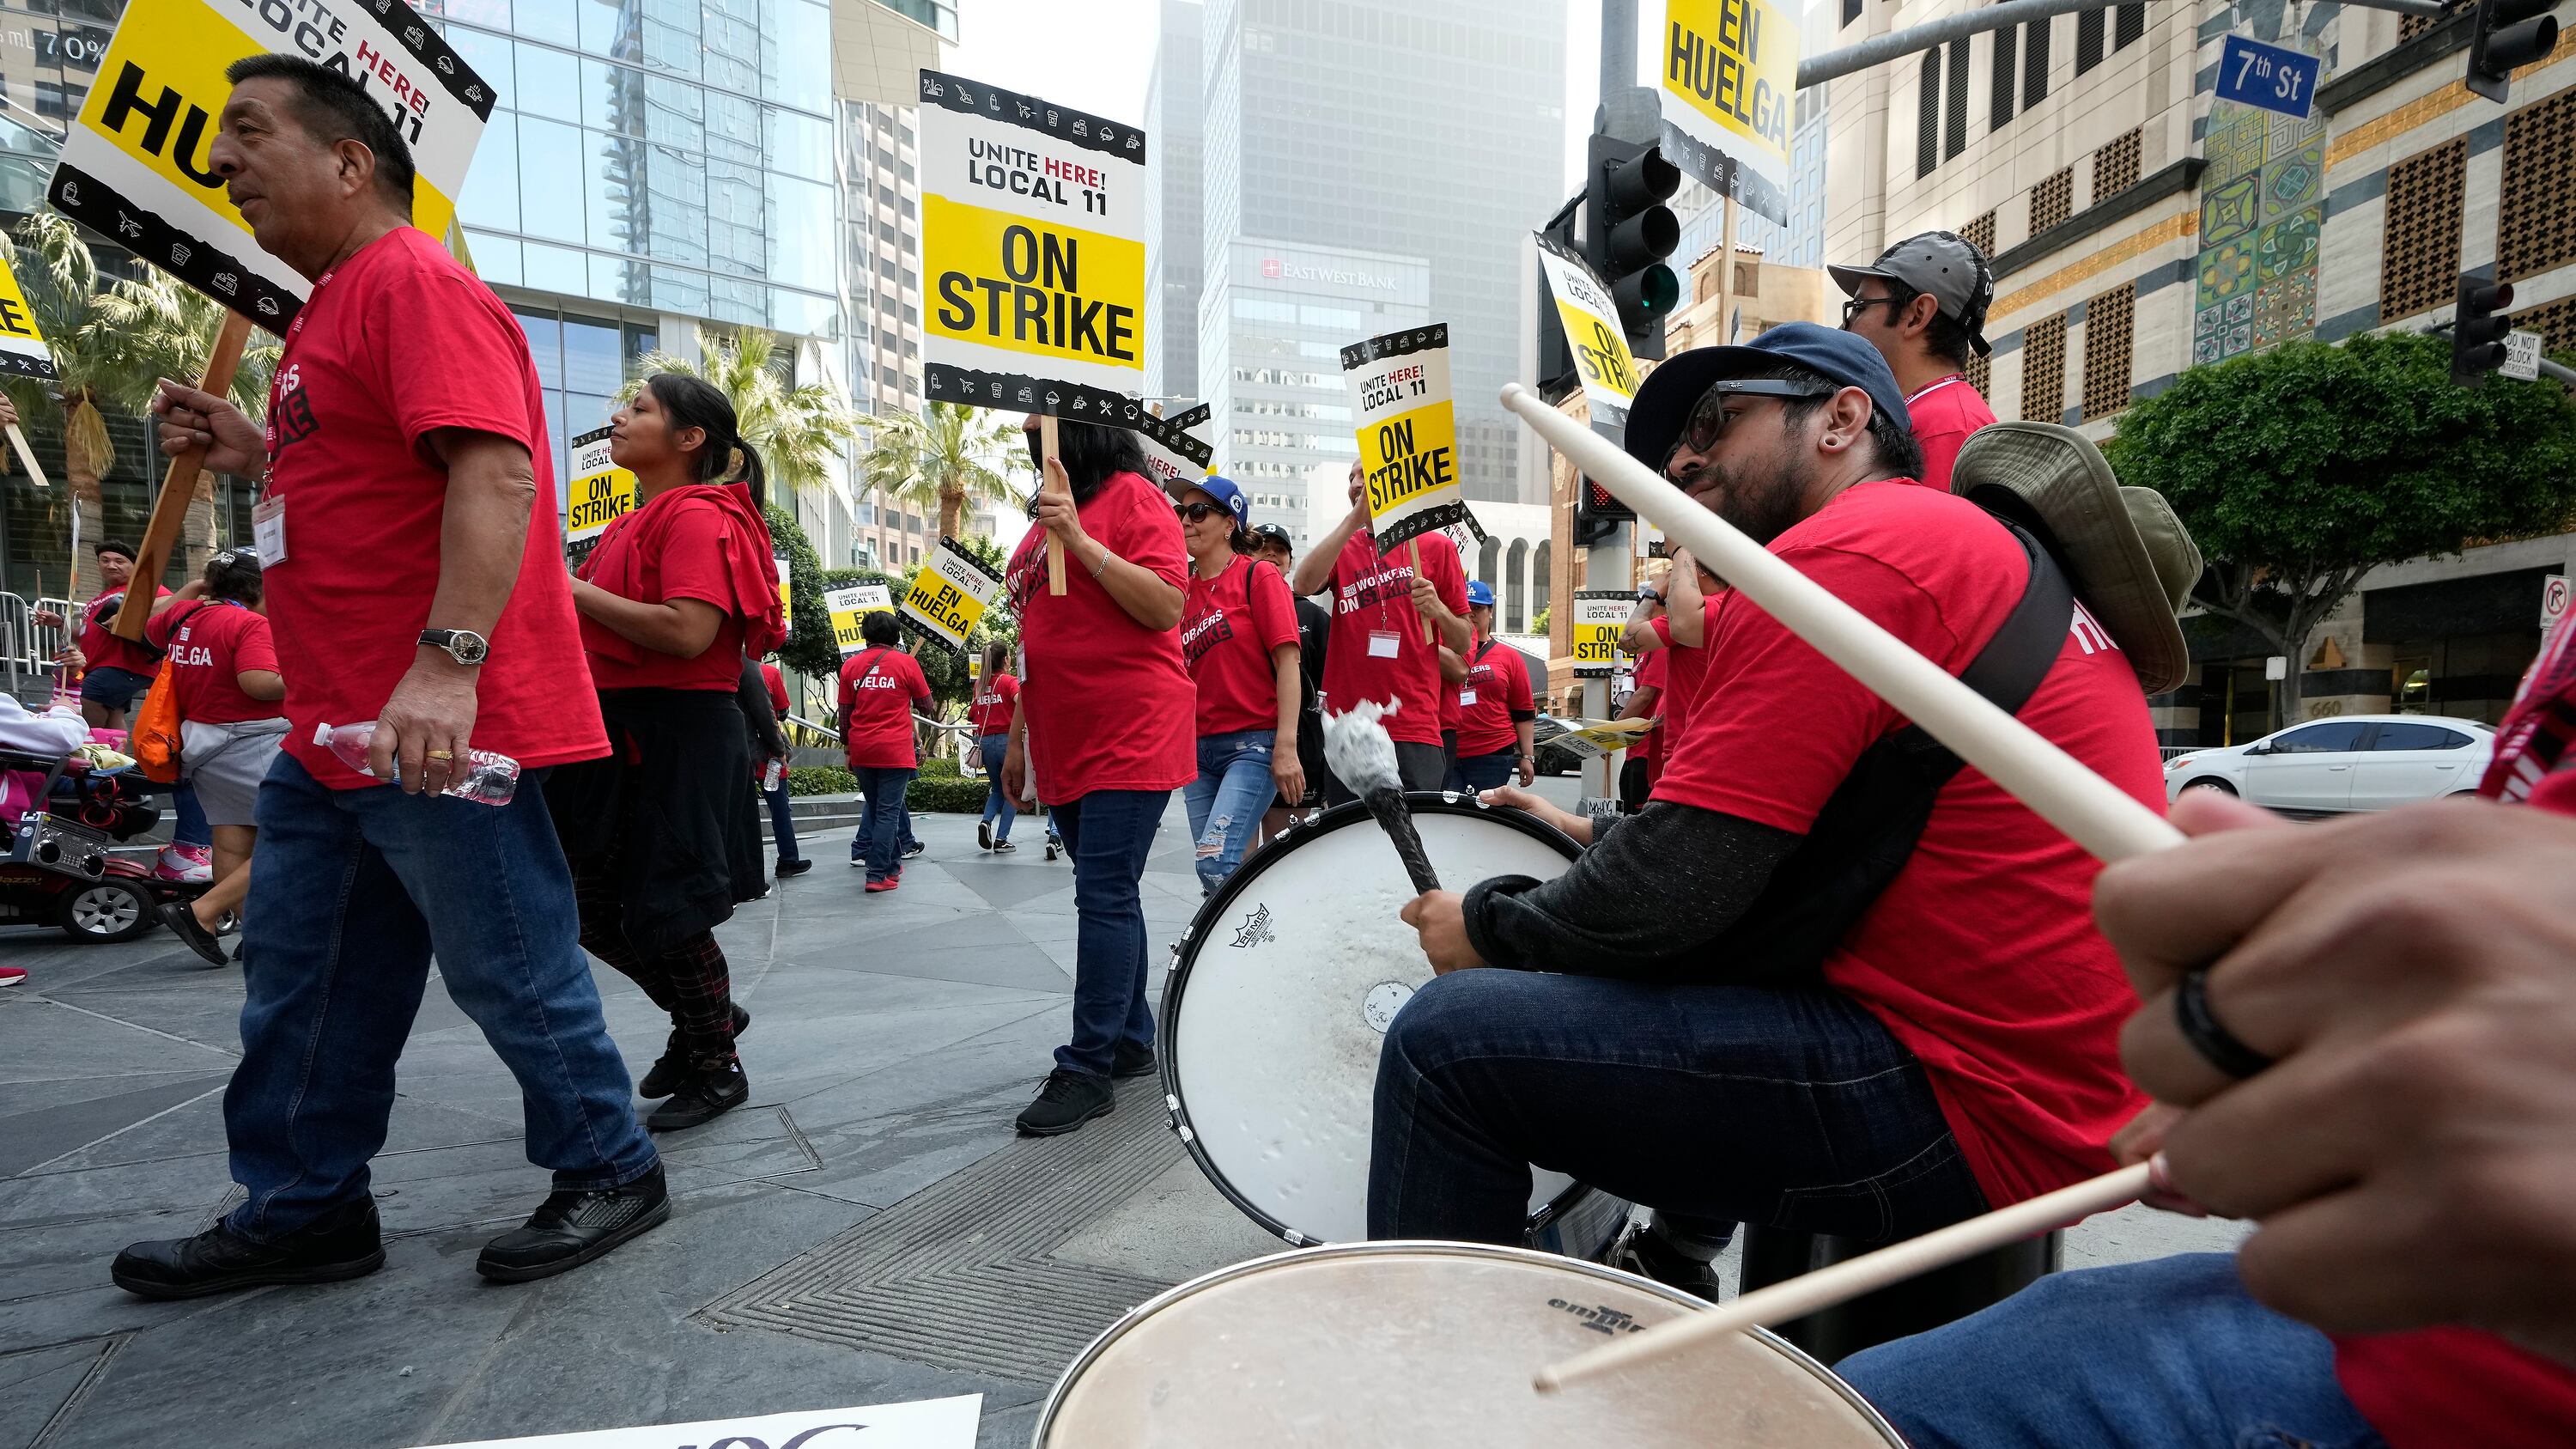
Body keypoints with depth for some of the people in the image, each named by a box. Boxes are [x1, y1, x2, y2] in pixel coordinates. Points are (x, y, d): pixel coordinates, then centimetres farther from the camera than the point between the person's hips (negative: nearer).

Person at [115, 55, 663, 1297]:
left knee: (511, 974, 0)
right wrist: (256, 454, 17)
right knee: (295, 977, 17)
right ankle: (301, 1214, 31)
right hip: (334, 732, 11)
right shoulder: (335, 307, 23)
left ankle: (610, 1173, 18)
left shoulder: (415, 282, -10)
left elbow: (496, 469, -25)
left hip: (437, 730, -11)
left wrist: (446, 661, -34)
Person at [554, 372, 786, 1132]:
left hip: (676, 735, -9)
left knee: (664, 911, 0)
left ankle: (717, 1068, 19)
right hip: (617, 732, 10)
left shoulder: (696, 517, -11)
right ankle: (704, 1017, 34)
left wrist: (579, 590, -16)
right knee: (598, 911, 15)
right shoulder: (637, 523, 18)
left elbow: (689, 632, -26)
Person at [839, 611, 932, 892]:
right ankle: (878, 875, -3)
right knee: (888, 812, -1)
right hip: (895, 752, -4)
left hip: (861, 751, 4)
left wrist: (848, 750, 19)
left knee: (875, 808, 17)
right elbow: (926, 705, 4)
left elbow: (844, 715, 9)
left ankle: (891, 865, 27)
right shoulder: (906, 663, -3)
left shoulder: (850, 665, 6)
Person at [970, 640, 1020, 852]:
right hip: (1007, 739, -5)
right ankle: (1001, 840, 0)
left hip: (985, 741, 5)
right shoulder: (1010, 681, -5)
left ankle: (986, 821, -5)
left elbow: (972, 717, 12)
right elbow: (1021, 702, -25)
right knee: (1012, 791, 8)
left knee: (998, 789, 22)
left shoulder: (980, 685, 10)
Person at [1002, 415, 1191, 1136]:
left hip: (1131, 741, -8)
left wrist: (1078, 539, -19)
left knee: (1105, 897, -7)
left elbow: (1167, 605, -17)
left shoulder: (1131, 496, -5)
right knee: (1108, 896, 13)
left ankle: (1087, 1070, 2)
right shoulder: (1048, 517, 19)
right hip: (1068, 745, 8)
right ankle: (1132, 1043, 25)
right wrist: (1018, 738, 21)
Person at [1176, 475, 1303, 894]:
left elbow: (1287, 662, -10)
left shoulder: (1258, 576, -3)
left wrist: (1286, 746, -17)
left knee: (1215, 860, -19)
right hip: (1198, 749, 6)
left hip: (1254, 744, -6)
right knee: (1212, 867, 7)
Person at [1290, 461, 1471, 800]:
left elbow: (1463, 642, 10)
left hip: (1413, 729, -2)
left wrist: (1437, 610, -11)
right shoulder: (1343, 547, 13)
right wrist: (1355, 517, -14)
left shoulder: (1436, 545, 7)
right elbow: (1303, 584, -12)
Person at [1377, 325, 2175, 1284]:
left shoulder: (1845, 554, -15)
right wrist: (1603, 839, 16)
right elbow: (1766, 830, 21)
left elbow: (1675, 888, -20)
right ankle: (1670, 1272, 38)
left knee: (1449, 1040, -12)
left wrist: (1490, 926, -3)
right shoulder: (1970, 544, 16)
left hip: (1963, 1109, -10)